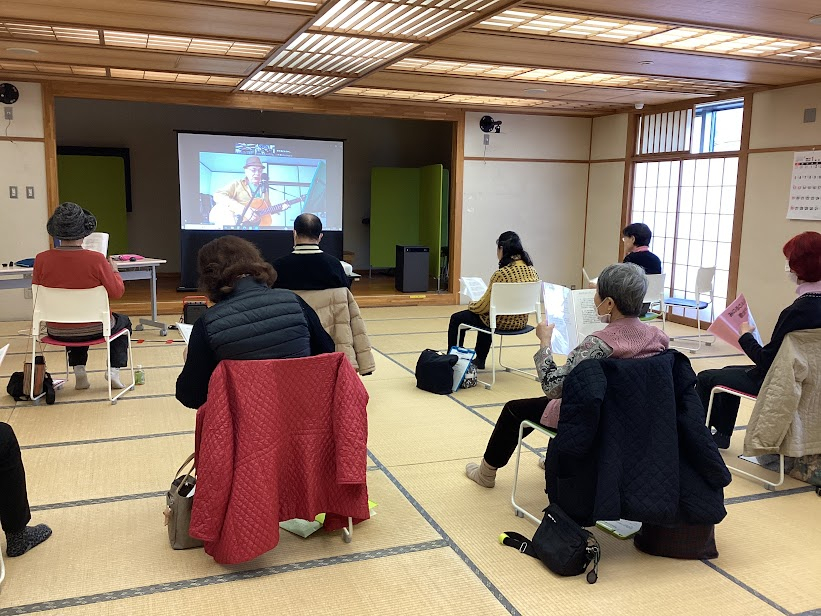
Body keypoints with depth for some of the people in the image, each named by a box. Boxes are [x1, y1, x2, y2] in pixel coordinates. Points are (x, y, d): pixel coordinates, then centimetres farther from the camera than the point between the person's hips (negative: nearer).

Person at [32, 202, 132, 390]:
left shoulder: (41, 260, -13)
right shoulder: (96, 260, -22)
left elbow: (37, 301, -2)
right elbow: (117, 292, -12)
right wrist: (114, 271, 4)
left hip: (57, 331, 3)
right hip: (94, 329, -3)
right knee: (123, 322, 30)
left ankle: (79, 370, 26)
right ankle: (114, 369, 15)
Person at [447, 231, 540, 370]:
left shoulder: (501, 274, -25)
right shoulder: (531, 270, -4)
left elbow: (484, 305, -17)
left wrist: (471, 305, 6)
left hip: (502, 322, -7)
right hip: (521, 322, 8)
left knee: (456, 319, 14)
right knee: (486, 316, 39)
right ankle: (480, 360, 47)